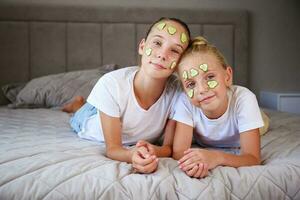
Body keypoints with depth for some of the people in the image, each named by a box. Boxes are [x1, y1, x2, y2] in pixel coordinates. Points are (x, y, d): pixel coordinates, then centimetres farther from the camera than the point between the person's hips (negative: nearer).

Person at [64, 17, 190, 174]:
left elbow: (170, 147, -27)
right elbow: (112, 148, -35)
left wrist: (153, 151, -52)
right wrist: (132, 155, -59)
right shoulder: (111, 84, -42)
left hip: (141, 142, 2)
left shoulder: (177, 90, -38)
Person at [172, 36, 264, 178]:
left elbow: (253, 159, -32)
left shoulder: (243, 99, -31)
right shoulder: (185, 102, -26)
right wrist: (194, 162, -52)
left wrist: (217, 157, -52)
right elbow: (179, 151, -27)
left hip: (236, 156, 0)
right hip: (202, 153, 1)